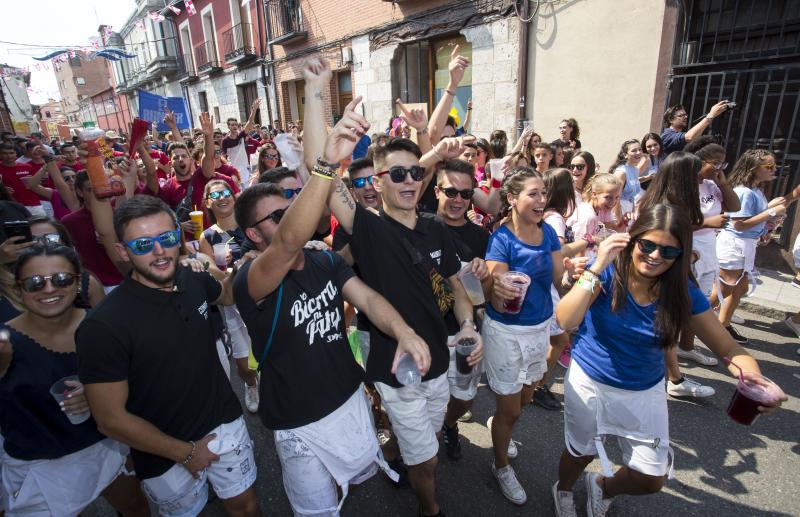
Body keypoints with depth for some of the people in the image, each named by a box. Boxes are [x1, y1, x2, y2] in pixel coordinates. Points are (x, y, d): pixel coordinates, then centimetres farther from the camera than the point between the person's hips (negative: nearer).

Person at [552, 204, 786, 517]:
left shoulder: (683, 292, -13)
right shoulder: (608, 273, -22)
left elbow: (728, 348, -8)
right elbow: (564, 321, -34)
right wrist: (597, 268, -39)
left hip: (645, 392, 3)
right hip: (589, 382, -3)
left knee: (651, 480, 13)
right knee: (582, 452, 20)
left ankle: (602, 487, 49)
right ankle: (562, 490, 56)